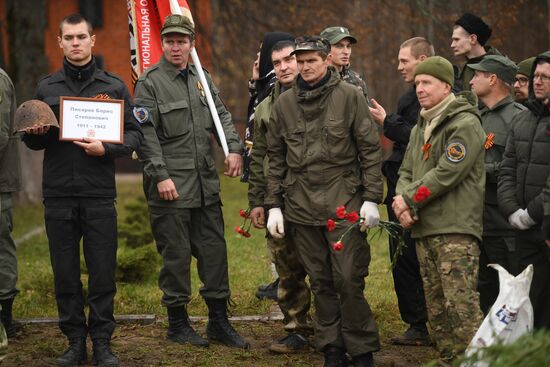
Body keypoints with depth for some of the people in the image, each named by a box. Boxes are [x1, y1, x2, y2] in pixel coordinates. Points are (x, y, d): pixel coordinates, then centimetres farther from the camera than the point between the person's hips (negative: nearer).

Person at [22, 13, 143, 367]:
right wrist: (35, 134, -7)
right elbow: (32, 141, 16)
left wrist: (106, 149, -13)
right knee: (65, 273, 5)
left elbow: (135, 134, 4)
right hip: (58, 195, 2)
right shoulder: (47, 88, 11)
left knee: (103, 272, 0)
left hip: (100, 195, -1)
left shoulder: (114, 86, 7)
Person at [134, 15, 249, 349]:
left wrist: (234, 148, -2)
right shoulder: (150, 83, -6)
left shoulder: (201, 79, 14)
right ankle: (177, 323, 13)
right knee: (176, 255, 0)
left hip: (206, 184, 6)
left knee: (214, 251, 8)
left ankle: (219, 321, 17)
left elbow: (222, 115, 15)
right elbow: (146, 134, -11)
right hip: (170, 186, -6)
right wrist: (160, 175, -17)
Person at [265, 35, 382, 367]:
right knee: (321, 283, 8)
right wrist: (274, 205, 10)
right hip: (301, 205, 4)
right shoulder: (285, 103, 10)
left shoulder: (350, 97, 0)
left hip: (343, 202, -3)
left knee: (349, 280, -6)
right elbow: (276, 159, 15)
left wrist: (371, 199, -6)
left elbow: (371, 150, -1)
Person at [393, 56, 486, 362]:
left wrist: (409, 199, -9)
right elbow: (406, 172, 18)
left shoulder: (465, 124, -8)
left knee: (462, 306, -16)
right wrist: (402, 202, -4)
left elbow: (446, 174, -16)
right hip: (424, 229, 9)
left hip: (456, 230, -9)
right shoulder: (420, 128, 20)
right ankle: (449, 360, 17)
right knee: (436, 308, 10)